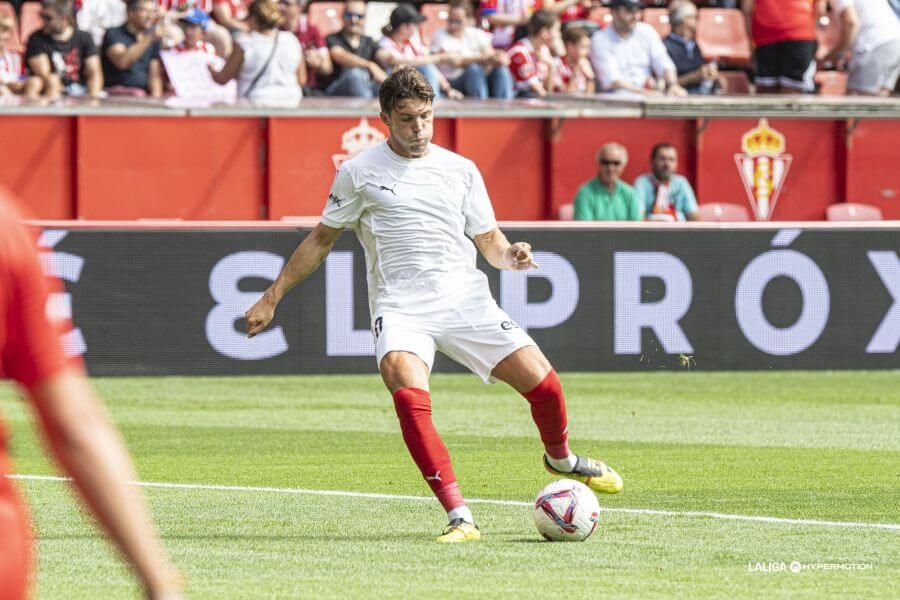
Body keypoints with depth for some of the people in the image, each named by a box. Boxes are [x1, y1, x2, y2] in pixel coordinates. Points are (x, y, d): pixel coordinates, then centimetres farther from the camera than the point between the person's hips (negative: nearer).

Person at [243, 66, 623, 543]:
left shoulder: (461, 170, 11)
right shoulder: (359, 173, 5)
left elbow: (489, 242, 14)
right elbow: (322, 239, 14)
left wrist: (509, 255, -9)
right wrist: (271, 298, 14)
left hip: (465, 300, 3)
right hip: (400, 308, -2)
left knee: (541, 382, -8)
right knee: (409, 395, -32)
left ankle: (560, 458, 28)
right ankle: (459, 517, -30)